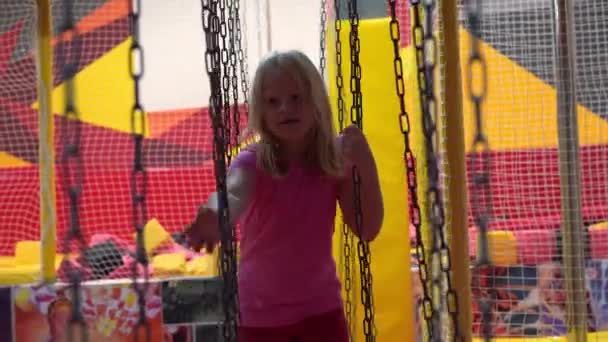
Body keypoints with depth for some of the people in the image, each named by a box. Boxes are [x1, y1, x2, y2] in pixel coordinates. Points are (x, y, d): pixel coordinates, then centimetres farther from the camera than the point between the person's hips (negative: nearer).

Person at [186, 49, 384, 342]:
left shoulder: (335, 159, -7)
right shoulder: (252, 161, -18)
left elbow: (368, 230, -8)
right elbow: (233, 193, -42)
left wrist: (365, 164, -21)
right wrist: (214, 218, -66)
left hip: (321, 308, 3)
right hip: (261, 312, -3)